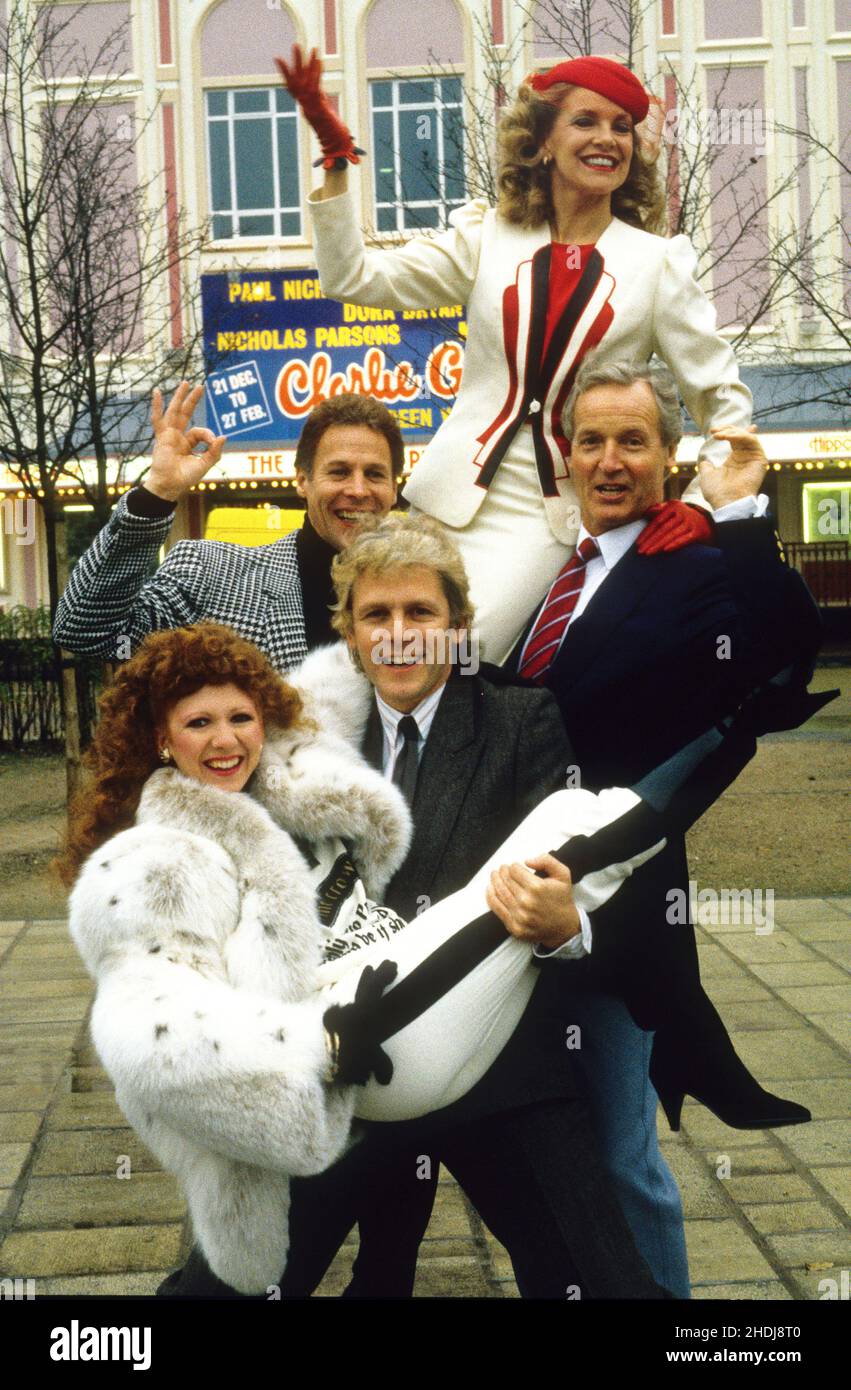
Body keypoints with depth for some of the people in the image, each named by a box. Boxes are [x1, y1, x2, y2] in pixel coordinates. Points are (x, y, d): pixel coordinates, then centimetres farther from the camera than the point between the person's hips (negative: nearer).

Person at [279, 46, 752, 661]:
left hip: (549, 520, -2)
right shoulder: (488, 238, 7)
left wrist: (706, 506, -8)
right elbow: (353, 277, 1)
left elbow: (723, 396, 6)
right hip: (451, 499, 2)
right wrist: (335, 155, -8)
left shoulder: (658, 263, 3)